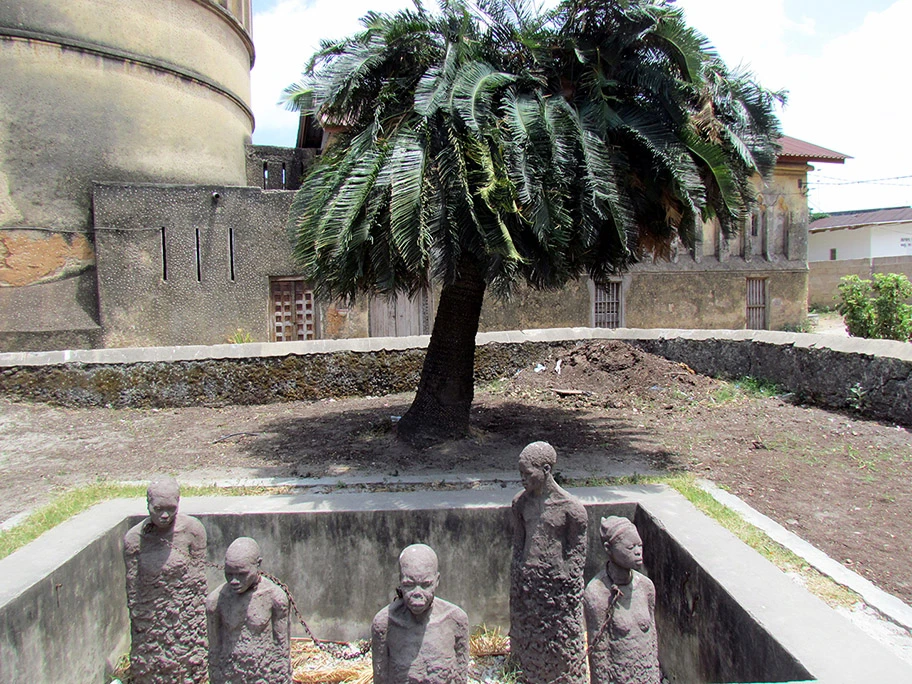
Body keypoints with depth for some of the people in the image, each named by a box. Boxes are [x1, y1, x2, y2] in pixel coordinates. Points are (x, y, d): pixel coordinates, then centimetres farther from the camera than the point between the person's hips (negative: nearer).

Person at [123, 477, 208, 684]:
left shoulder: (192, 530, -12)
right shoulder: (133, 538, -8)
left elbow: (198, 582, -6)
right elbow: (132, 590, 0)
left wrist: (197, 623, -5)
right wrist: (136, 623, 1)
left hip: (184, 618, -1)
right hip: (149, 622, 2)